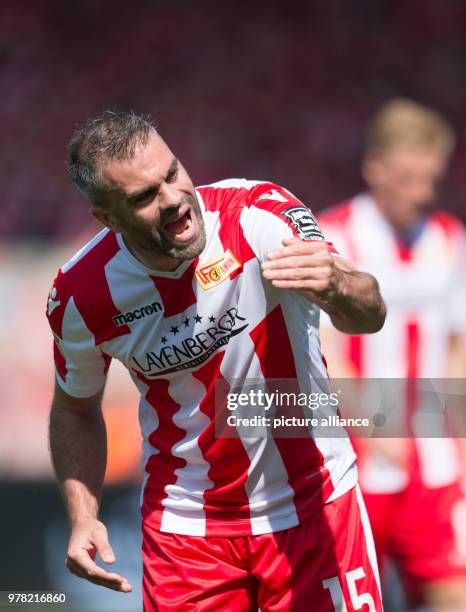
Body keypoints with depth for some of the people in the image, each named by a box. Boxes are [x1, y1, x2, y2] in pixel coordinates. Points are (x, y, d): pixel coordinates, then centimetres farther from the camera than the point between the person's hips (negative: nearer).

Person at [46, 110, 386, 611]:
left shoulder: (259, 213, -20)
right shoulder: (80, 296, -12)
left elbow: (370, 316, -30)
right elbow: (75, 409, 7)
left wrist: (337, 287, -53)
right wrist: (82, 517, -6)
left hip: (310, 503, -1)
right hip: (185, 526, 1)